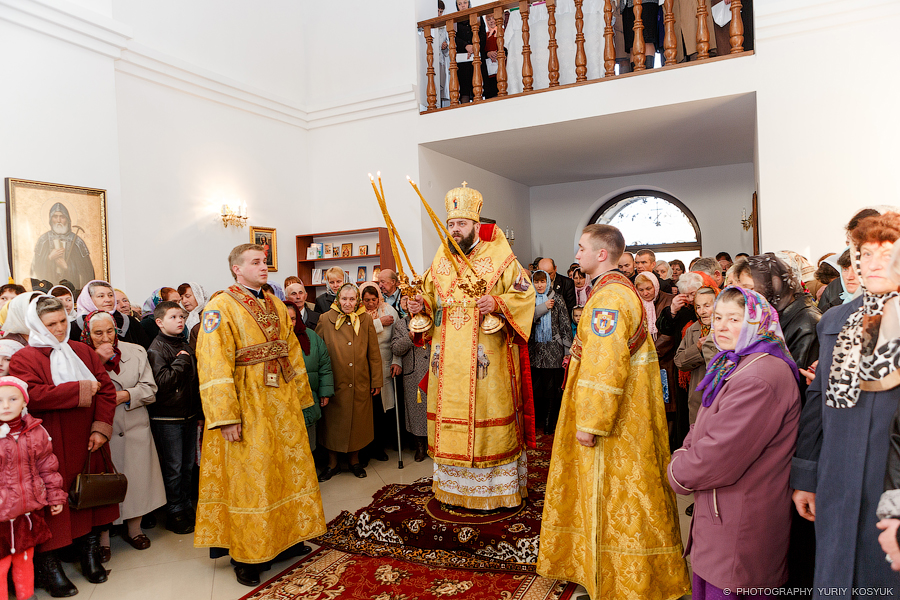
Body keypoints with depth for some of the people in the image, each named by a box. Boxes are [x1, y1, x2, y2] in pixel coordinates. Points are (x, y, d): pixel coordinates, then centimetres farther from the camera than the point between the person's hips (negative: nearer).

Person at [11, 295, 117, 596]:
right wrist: (79, 389, -17)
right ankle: (48, 566, 17)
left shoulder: (83, 352, 10)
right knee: (52, 503, 1)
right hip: (51, 450, -4)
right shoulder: (24, 358, -3)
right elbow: (31, 396, -20)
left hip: (87, 445, 4)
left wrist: (101, 427, -6)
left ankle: (90, 554, 26)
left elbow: (106, 388, 5)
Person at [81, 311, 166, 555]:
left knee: (137, 480, 10)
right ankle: (102, 538, 20)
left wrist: (127, 395, -13)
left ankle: (133, 529, 30)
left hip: (134, 431, 3)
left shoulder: (136, 352, 6)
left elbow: (150, 389, 4)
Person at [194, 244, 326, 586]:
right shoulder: (220, 307, -9)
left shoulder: (276, 306, 11)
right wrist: (226, 417, -22)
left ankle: (282, 539, 31)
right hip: (246, 407, -6)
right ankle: (246, 555, 19)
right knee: (248, 477, 3)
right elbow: (214, 365, -17)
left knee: (287, 469, 14)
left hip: (282, 404, 7)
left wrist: (299, 399, 11)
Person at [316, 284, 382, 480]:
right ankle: (332, 463, 26)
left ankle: (355, 460, 30)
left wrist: (376, 380, 3)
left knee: (358, 421, 11)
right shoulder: (326, 320, -2)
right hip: (335, 383, -1)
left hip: (360, 383, 1)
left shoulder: (366, 320, 2)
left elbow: (374, 353, 4)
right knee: (333, 422, 8)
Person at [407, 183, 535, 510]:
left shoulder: (499, 257, -4)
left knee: (488, 416, 2)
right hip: (448, 358, 5)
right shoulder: (441, 260, 12)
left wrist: (497, 304, -22)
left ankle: (495, 487, 19)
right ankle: (453, 486, 26)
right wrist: (422, 305, 0)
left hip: (487, 357, -5)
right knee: (450, 421, 11)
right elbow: (432, 297, 21)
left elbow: (525, 294, -6)